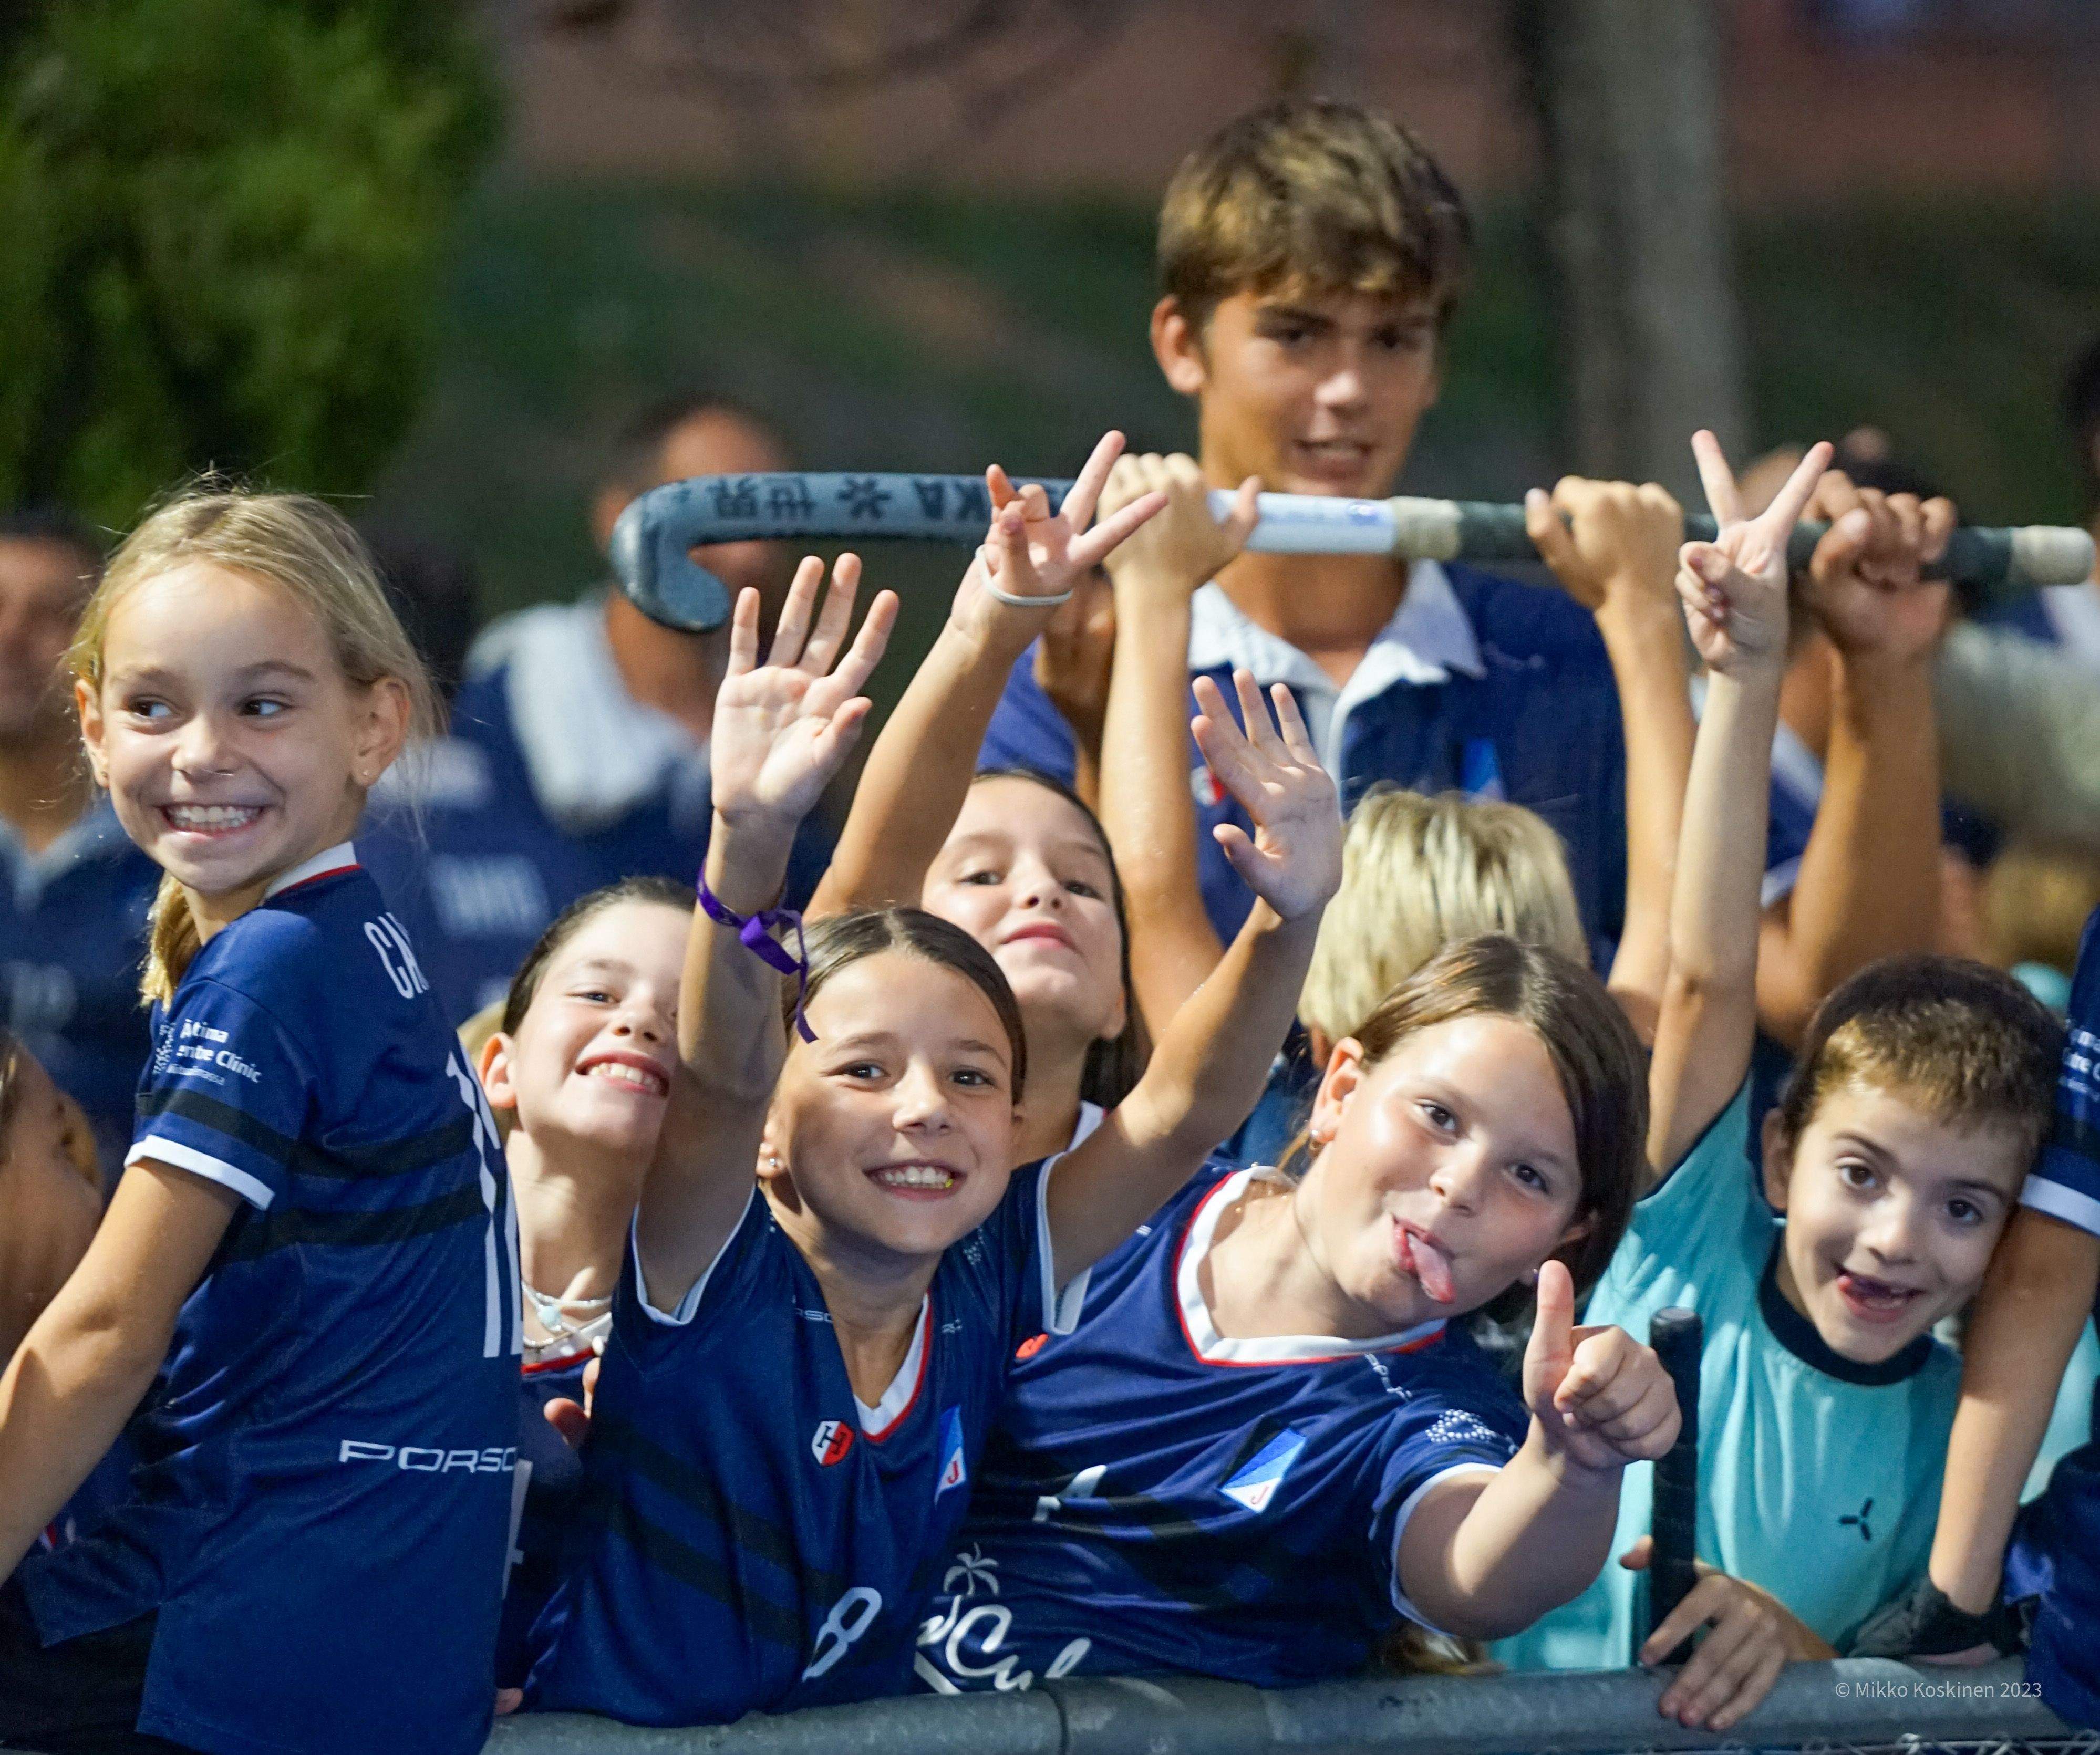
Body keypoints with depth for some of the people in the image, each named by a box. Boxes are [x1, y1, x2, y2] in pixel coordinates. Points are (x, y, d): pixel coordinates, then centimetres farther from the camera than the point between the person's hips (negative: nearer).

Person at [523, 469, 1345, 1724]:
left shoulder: (990, 1290, 2)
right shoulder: (716, 1279, -8)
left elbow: (1184, 1113, -3)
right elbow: (724, 1077, -25)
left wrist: (1294, 913, -18)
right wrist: (751, 844, -40)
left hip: (851, 1735, 3)